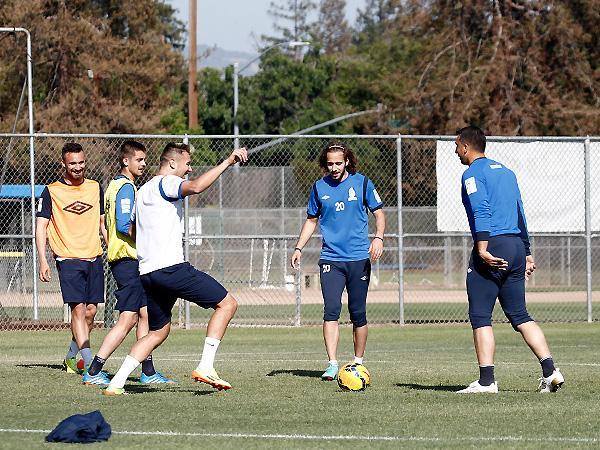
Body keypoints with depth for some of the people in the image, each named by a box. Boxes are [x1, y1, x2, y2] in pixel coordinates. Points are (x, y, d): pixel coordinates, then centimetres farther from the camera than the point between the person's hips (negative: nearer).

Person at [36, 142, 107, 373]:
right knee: (78, 309, -14)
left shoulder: (95, 188, 12)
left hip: (94, 257, 4)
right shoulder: (51, 192, 0)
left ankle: (71, 358, 22)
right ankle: (89, 364, -18)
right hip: (68, 259, -4)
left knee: (90, 312, 3)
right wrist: (43, 261, -10)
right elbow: (41, 227, -1)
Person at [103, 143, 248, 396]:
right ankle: (206, 367, -10)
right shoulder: (167, 183, -4)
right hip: (170, 267, -9)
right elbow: (196, 187, -25)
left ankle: (116, 383, 7)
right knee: (227, 303, -3)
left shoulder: (143, 191, 24)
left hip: (146, 272, 9)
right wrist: (227, 162, -23)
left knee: (158, 332, 19)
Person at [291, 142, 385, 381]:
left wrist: (378, 238, -11)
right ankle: (333, 364, -16)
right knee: (331, 310, -13)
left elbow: (379, 213, 6)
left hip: (359, 258, -1)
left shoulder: (362, 183, 1)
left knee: (358, 314, 3)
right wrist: (299, 248, 9)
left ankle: (358, 362, 17)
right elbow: (311, 220, 18)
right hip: (331, 259, 1)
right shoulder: (319, 187, 6)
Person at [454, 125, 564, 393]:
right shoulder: (506, 172, 21)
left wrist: (483, 248, -26)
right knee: (520, 315, 11)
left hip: (491, 247, -8)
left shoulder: (473, 173, -3)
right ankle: (550, 371, -2)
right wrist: (527, 253, 25)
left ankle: (486, 381, -8)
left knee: (480, 317, -3)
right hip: (517, 246, 8)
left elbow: (481, 211, -18)